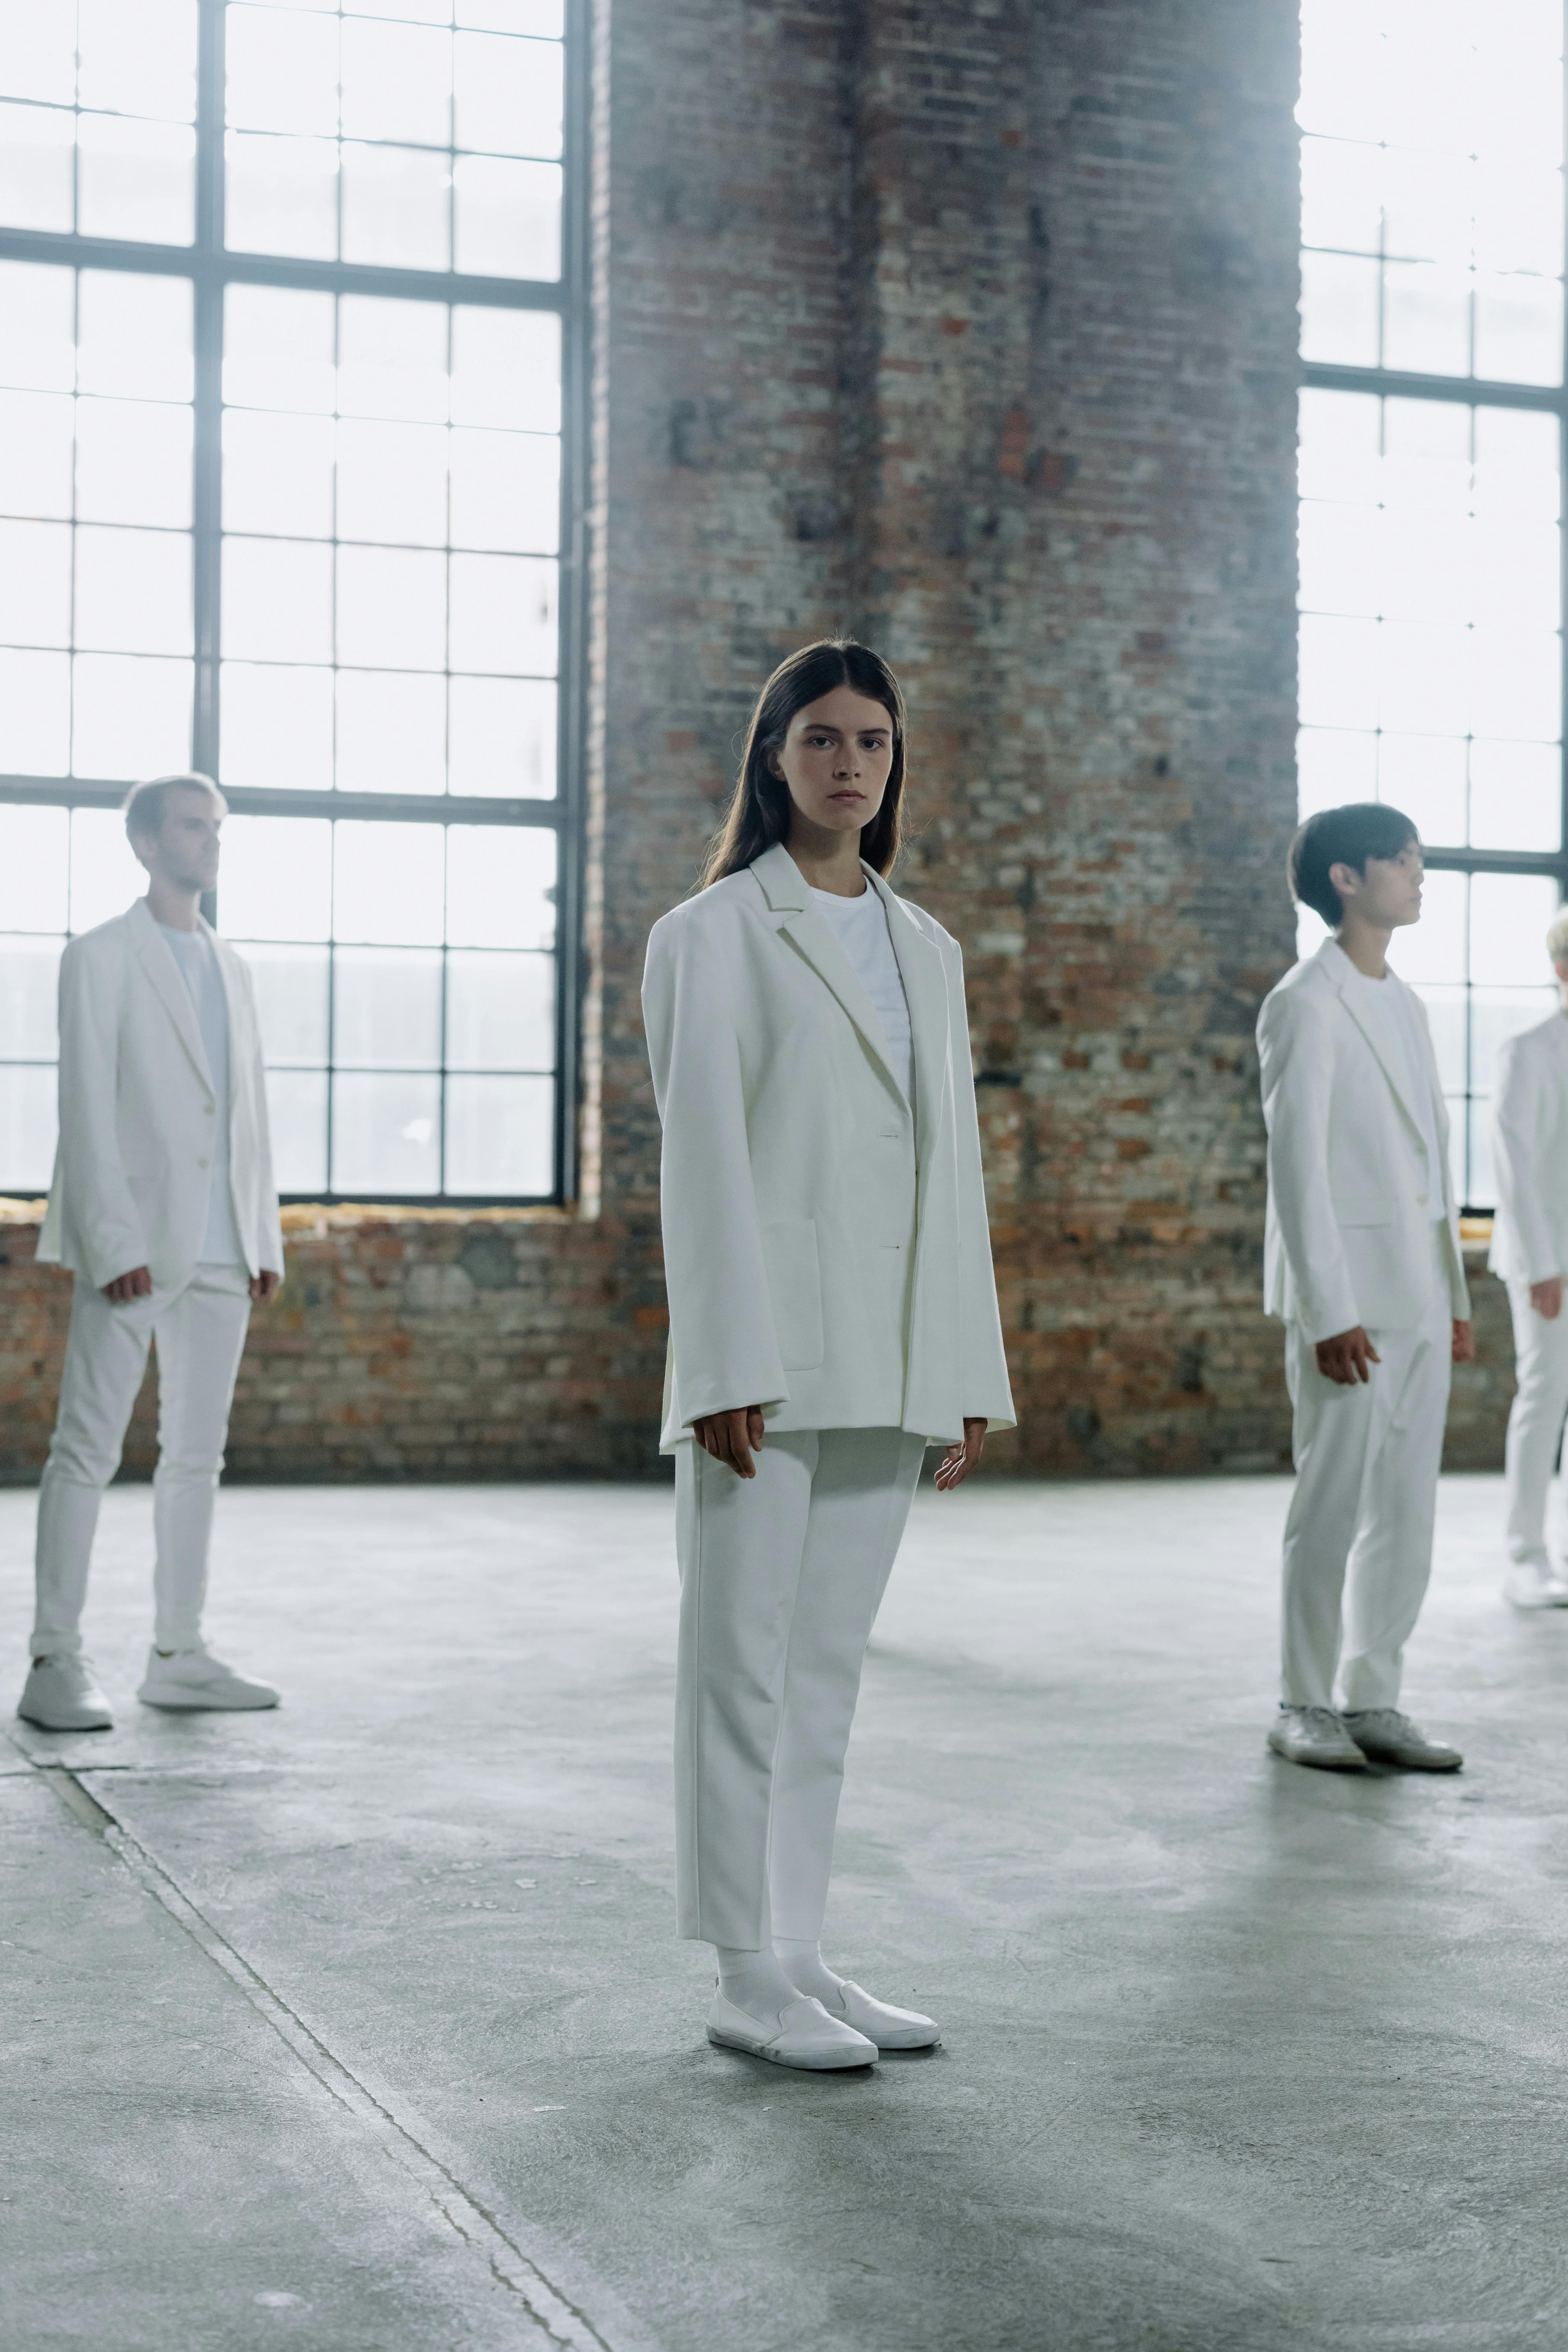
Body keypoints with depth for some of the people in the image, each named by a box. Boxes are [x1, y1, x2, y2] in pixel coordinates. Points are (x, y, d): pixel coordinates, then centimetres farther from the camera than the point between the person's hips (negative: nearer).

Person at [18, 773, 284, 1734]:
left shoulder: (232, 968, 18)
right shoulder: (102, 958, -1)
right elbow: (88, 1108, -8)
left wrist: (265, 1239, 11)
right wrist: (115, 1244, -16)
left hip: (220, 1250, 6)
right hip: (134, 1246, -6)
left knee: (198, 1455, 8)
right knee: (89, 1452, -6)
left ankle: (179, 1655, 15)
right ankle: (58, 1662, -3)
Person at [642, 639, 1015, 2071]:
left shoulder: (927, 950, 16)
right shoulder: (715, 933, -1)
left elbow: (952, 1164, 15)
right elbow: (703, 1157, -8)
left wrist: (968, 1380, 10)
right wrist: (726, 1371, -15)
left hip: (887, 1362, 6)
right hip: (767, 1345, -6)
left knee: (829, 1662, 11)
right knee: (745, 1659, -1)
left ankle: (800, 1951, 19)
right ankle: (749, 1979, 6)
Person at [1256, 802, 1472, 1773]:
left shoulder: (1406, 1004, 17)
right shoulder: (1306, 1004, -8)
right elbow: (1297, 1165, -13)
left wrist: (1456, 1296, 15)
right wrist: (1331, 1313, -18)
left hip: (1417, 1298, 8)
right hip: (1348, 1297, -8)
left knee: (1408, 1510, 8)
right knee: (1333, 1504, -3)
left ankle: (1374, 1701, 16)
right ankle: (1305, 1706, 8)